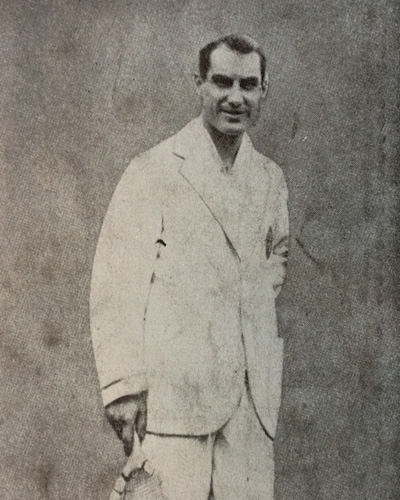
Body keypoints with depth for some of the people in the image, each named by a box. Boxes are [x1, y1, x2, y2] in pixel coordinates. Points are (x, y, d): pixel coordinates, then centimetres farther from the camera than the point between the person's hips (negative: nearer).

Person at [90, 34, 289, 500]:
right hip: (172, 391, -4)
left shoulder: (271, 179, 14)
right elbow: (116, 284, -7)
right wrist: (123, 385, -12)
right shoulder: (153, 171, -3)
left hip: (253, 393, 5)